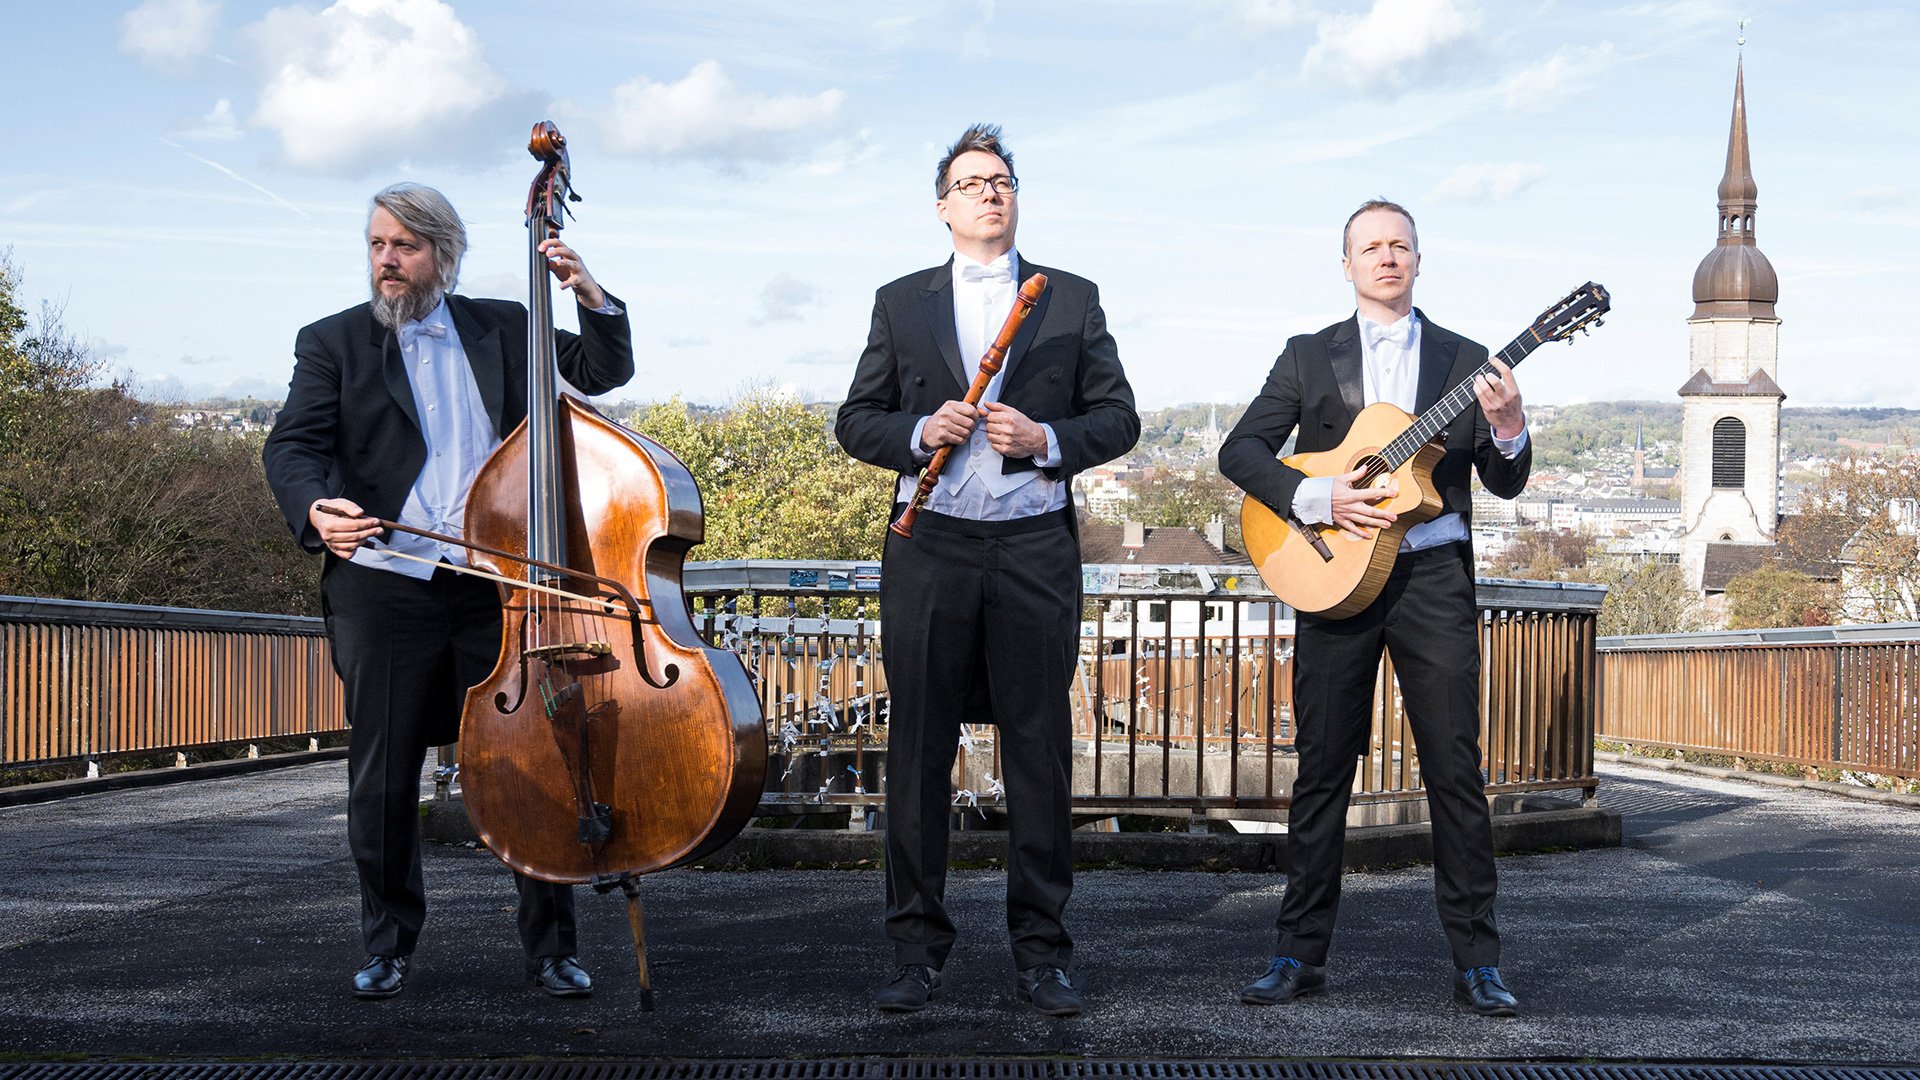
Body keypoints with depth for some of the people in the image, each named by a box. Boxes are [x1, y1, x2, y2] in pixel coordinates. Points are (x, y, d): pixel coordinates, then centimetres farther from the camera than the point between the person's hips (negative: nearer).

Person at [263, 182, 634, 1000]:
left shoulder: (504, 328, 13)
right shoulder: (333, 343, 8)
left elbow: (605, 372, 17)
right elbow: (292, 445, -4)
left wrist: (592, 301, -2)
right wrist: (314, 508, -25)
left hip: (499, 588, 1)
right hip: (385, 588, 0)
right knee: (382, 778, 7)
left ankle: (550, 947, 12)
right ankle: (387, 945, 23)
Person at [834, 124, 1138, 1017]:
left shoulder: (1072, 298, 11)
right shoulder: (900, 302, 12)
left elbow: (1118, 417, 8)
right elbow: (856, 423, 9)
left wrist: (1047, 438, -11)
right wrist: (921, 431, -11)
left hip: (1035, 550, 0)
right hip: (929, 550, 1)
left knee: (1039, 751, 2)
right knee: (918, 750, 3)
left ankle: (1041, 949, 11)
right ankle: (917, 945, 13)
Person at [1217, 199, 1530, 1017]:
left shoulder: (1463, 360, 11)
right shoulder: (1309, 357, 10)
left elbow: (1505, 484, 7)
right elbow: (1240, 450, 1)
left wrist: (1507, 428, -15)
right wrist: (1316, 498, -14)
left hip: (1433, 575, 0)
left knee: (1455, 770, -2)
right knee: (1322, 768, 4)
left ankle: (1475, 960, 5)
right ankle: (1301, 954, 11)